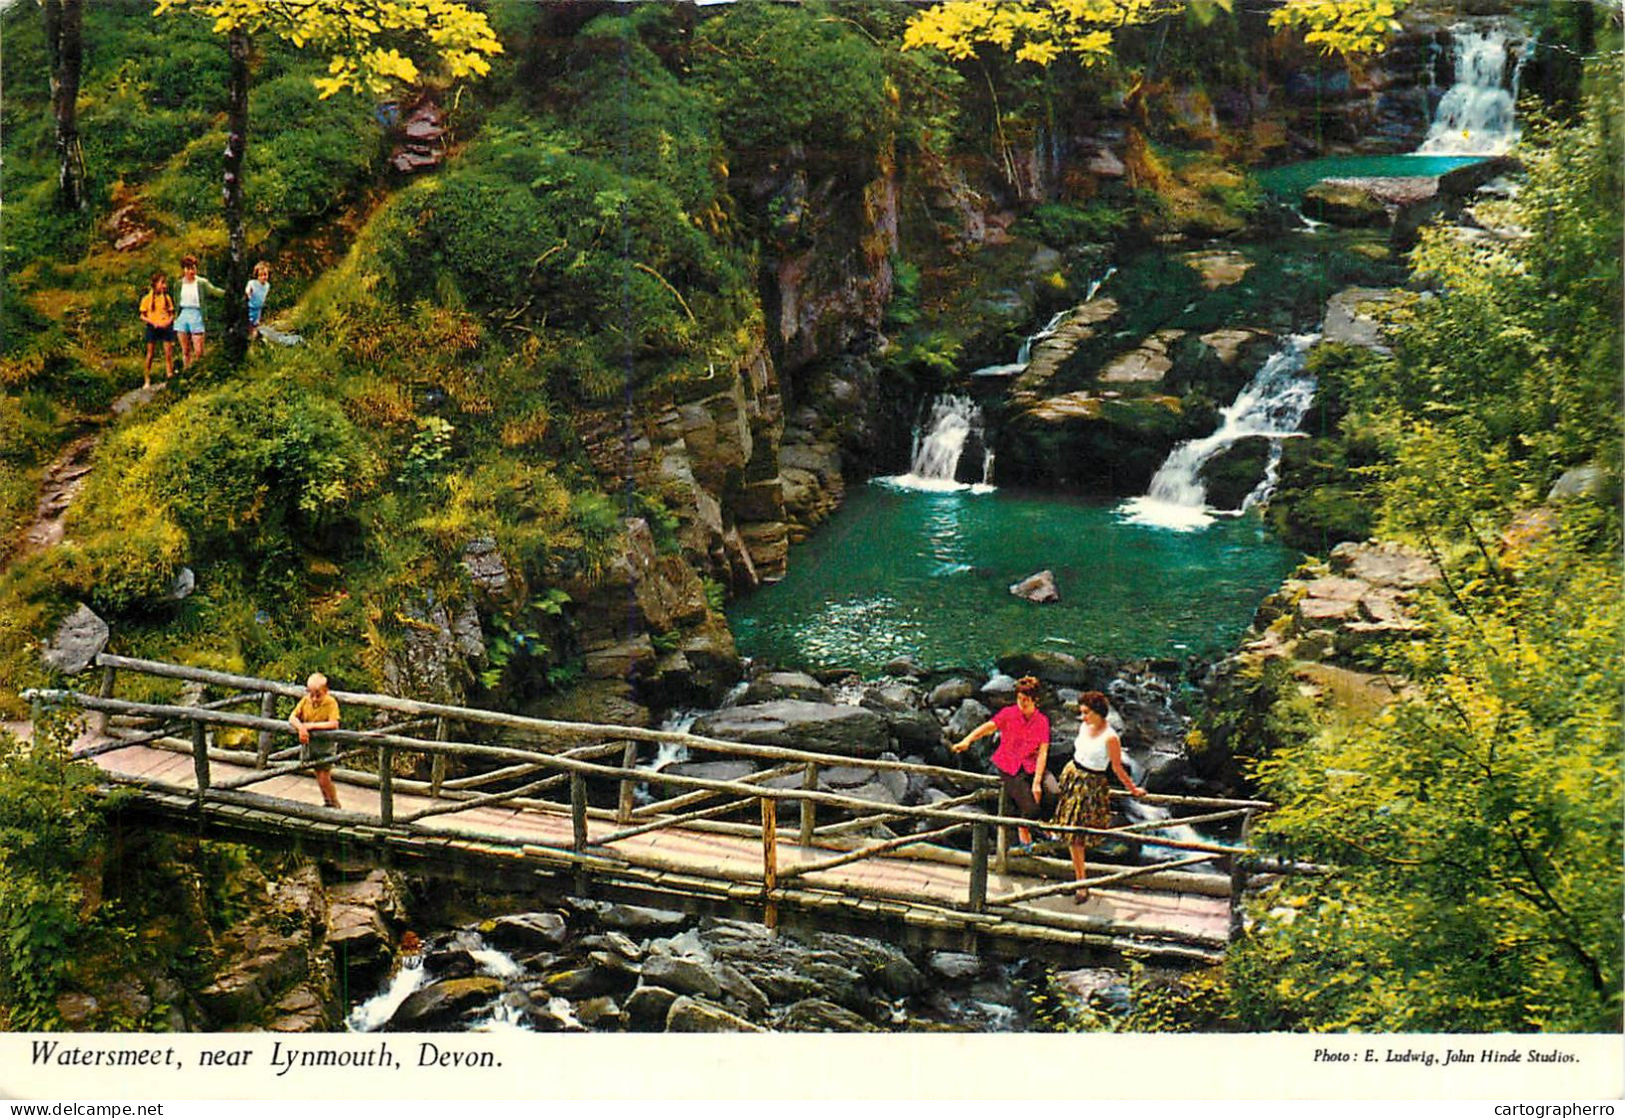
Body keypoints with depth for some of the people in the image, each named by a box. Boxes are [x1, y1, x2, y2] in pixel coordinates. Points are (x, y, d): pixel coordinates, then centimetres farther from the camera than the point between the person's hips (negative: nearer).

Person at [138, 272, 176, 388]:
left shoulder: (167, 298, 7)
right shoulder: (147, 299, 1)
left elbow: (172, 314, 10)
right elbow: (142, 316, 2)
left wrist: (169, 321, -11)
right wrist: (152, 322, -14)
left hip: (166, 328, 2)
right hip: (153, 328, -2)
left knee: (169, 354, -3)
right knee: (150, 355, 2)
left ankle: (170, 376, 2)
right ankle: (147, 381, 7)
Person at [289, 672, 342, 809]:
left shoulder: (331, 703, -21)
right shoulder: (305, 700, -8)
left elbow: (334, 724, -33)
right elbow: (292, 718, -12)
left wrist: (311, 725, -34)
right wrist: (301, 727, -33)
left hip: (325, 744, -5)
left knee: (324, 779, -8)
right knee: (318, 777, 18)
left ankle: (335, 805, 12)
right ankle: (327, 802, 37)